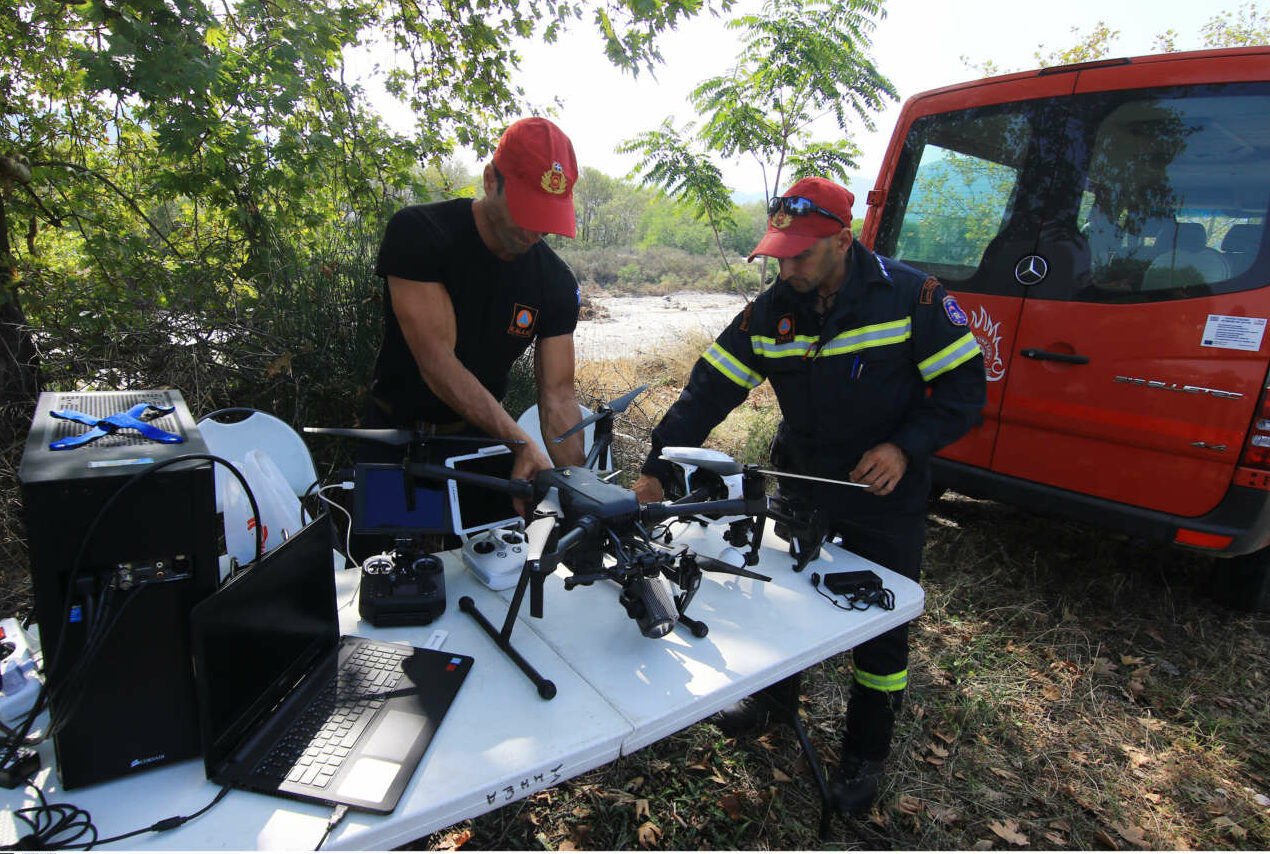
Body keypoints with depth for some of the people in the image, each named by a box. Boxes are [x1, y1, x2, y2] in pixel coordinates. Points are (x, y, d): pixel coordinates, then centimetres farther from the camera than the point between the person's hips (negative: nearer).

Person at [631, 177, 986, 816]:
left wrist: (905, 446, -26)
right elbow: (709, 390, -11)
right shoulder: (770, 313, -8)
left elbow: (965, 387, -11)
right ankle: (774, 697, 46)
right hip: (801, 484, 4)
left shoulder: (910, 297, -18)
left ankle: (865, 752, 32)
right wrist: (657, 471, -18)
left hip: (884, 498, -3)